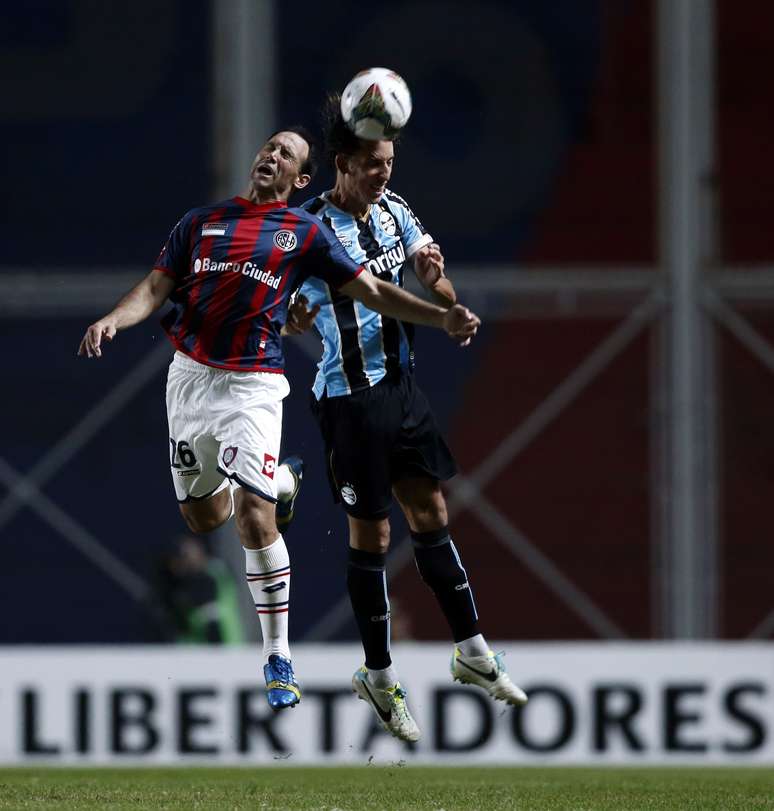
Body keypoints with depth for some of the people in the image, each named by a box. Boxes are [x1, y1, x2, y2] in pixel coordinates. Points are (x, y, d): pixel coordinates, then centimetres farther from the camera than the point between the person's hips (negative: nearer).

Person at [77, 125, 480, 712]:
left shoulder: (305, 232, 4)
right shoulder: (202, 221, 12)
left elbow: (373, 292, 4)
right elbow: (156, 288, 7)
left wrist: (442, 317, -7)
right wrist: (112, 320, -13)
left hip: (253, 385, -4)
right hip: (189, 377, 4)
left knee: (253, 519, -17)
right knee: (203, 516, 13)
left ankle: (279, 659, -8)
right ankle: (281, 480, 45)